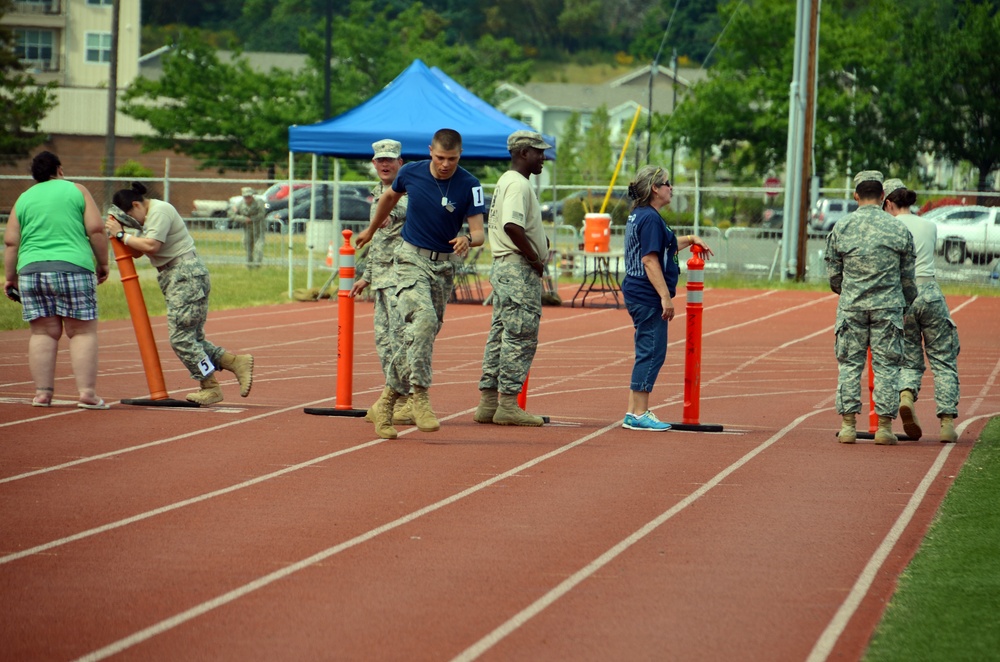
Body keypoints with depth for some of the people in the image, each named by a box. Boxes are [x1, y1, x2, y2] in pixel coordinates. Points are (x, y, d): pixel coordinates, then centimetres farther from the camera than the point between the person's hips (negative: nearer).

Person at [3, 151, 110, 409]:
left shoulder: (23, 199, 14)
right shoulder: (76, 190, 7)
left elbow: (10, 243, 9)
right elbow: (96, 230, 1)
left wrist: (10, 276, 17)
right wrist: (102, 263, 10)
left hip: (31, 271, 3)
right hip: (73, 269, -3)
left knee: (43, 333, 6)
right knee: (82, 332, 0)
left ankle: (42, 393, 3)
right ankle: (87, 393, -7)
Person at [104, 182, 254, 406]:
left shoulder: (160, 211, -11)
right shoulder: (148, 216, 20)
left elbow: (151, 245, -23)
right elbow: (137, 252, 13)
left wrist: (122, 235, -14)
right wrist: (118, 232, 1)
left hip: (187, 275, -11)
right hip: (174, 278, 11)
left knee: (181, 337, -11)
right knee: (192, 338, 7)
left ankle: (211, 387, -6)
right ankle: (237, 363, 7)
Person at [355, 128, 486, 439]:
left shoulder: (469, 186, -9)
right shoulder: (411, 173, -5)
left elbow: (479, 232, -13)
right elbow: (390, 196, 17)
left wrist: (469, 240, -37)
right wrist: (371, 229, 31)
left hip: (444, 266, 2)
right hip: (412, 259, -2)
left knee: (422, 335, 5)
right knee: (422, 319, -27)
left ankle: (388, 403, 18)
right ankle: (419, 394, -28)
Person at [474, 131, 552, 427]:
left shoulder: (505, 181, 19)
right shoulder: (518, 184, -14)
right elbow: (512, 226, -27)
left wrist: (538, 240, 11)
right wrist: (535, 258, -18)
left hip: (503, 267, 11)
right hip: (519, 270, -11)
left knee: (501, 336, 11)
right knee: (521, 336, -8)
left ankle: (488, 402, 13)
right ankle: (508, 405, -9)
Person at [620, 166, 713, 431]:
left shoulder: (639, 216, 17)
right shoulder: (650, 218, -15)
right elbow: (650, 260, -21)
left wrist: (690, 239, 33)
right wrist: (665, 297, -22)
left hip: (637, 295, 11)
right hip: (648, 297, -11)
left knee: (648, 354, 14)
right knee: (651, 353, -7)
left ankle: (634, 413, 17)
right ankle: (639, 414, -5)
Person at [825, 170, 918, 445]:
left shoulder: (841, 227, -1)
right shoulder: (898, 229, -1)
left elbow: (833, 275, 6)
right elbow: (908, 277, 5)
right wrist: (907, 304, 22)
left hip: (851, 306, 1)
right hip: (888, 306, 0)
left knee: (849, 363, 7)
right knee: (886, 365, 4)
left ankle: (848, 424, 4)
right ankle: (884, 426, 2)